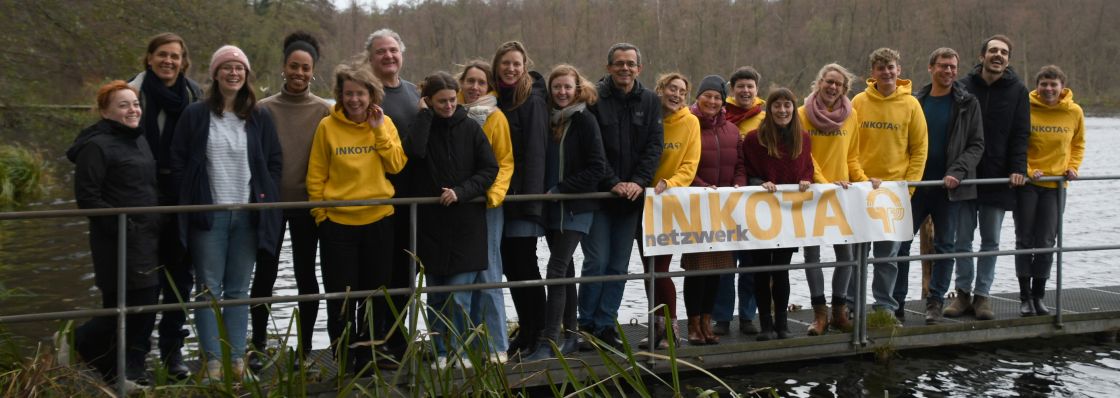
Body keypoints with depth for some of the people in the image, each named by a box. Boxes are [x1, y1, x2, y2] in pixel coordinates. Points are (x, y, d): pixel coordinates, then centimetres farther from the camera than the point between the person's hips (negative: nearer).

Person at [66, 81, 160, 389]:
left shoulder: (140, 140, 16)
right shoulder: (96, 146, -10)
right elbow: (86, 197, -14)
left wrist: (160, 224, 13)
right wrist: (121, 224, -18)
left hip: (148, 240, 8)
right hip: (120, 244, -8)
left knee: (145, 307, 7)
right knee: (123, 307, -8)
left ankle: (132, 371, 17)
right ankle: (77, 343, 15)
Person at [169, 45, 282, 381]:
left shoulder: (260, 117, 8)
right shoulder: (195, 115, 2)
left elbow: (274, 163, 11)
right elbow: (177, 162, 3)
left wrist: (263, 199, 2)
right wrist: (192, 201, -2)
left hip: (247, 215, 2)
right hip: (209, 215, -2)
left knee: (239, 290, 7)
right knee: (209, 290, -1)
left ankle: (237, 359, 12)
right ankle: (212, 361, 2)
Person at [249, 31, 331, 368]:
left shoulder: (324, 111, -1)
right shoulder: (264, 109, 0)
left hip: (307, 204, 0)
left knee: (305, 275, 7)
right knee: (265, 274, 5)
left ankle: (305, 348, 15)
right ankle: (258, 346, 16)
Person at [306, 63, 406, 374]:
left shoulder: (384, 124, 3)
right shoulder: (328, 126, -3)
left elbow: (396, 165, -7)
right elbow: (316, 176, 0)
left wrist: (378, 129, -12)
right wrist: (320, 213, -3)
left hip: (378, 218, 2)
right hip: (337, 220, -2)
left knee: (375, 292, 10)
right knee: (341, 294, 3)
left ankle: (368, 356, 22)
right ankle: (343, 359, 13)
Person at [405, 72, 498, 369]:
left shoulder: (470, 128, 3)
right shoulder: (422, 126, 3)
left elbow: (490, 169, 1)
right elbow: (414, 151, -19)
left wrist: (461, 191, -11)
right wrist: (425, 114, -10)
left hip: (465, 222, -1)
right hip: (430, 222, 1)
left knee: (459, 296, -7)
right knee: (435, 296, 7)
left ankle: (460, 351, 6)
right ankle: (441, 353, 18)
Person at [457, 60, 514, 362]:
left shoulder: (495, 117, -3)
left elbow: (505, 161, -3)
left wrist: (495, 192, -16)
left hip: (487, 203, -4)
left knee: (487, 272, -6)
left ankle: (497, 346, -1)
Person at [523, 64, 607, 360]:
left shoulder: (584, 120, -8)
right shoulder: (551, 120, 10)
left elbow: (597, 168, -12)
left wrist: (561, 189, -15)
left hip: (575, 208, -7)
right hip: (553, 208, 7)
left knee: (556, 271, -12)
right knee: (565, 271, 12)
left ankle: (549, 341, -12)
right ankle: (570, 335, 20)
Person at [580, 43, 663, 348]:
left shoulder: (650, 102, 7)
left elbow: (655, 145, 2)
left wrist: (638, 182, -11)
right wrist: (613, 183, -15)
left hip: (631, 195, 4)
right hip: (597, 194, -4)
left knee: (619, 266, 6)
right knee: (597, 261, -6)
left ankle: (605, 324, 14)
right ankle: (585, 325, 7)